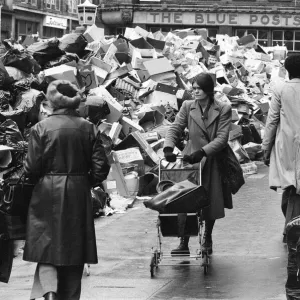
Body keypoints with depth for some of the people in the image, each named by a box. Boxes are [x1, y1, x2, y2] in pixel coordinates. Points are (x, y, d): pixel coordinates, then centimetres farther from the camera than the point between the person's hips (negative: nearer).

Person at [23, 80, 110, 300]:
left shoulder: (41, 128, -8)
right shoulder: (88, 128, 0)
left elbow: (32, 168, -8)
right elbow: (101, 166, -2)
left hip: (48, 193, -2)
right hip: (78, 195, 2)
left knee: (46, 249, 4)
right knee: (74, 250, 12)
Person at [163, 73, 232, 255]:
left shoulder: (223, 110, -5)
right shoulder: (188, 107, 1)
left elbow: (222, 138, -12)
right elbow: (175, 128, -3)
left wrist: (202, 152, -23)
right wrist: (168, 148, -21)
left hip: (213, 163, 0)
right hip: (192, 160, 0)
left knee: (211, 204, 10)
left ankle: (207, 239, 31)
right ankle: (184, 244, -9)